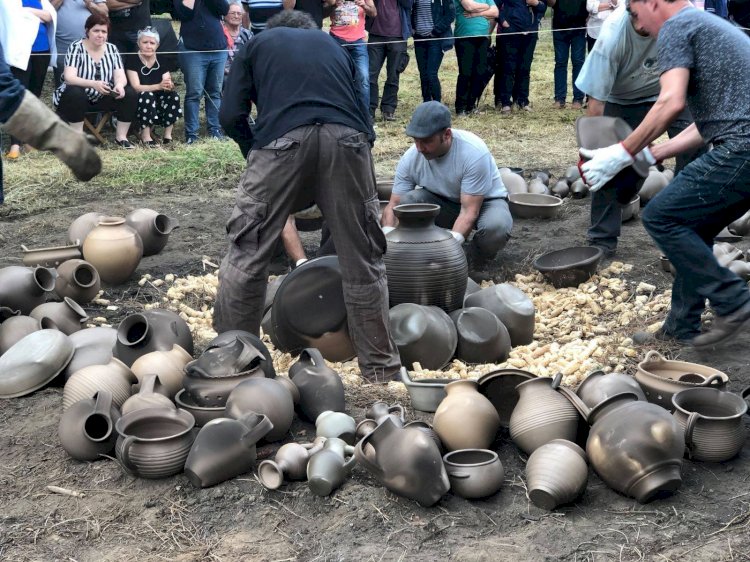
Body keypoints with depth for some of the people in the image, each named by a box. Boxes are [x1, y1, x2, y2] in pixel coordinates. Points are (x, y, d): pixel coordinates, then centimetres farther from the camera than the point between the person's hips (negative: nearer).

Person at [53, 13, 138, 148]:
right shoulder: (76, 47, -12)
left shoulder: (112, 49, 1)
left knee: (130, 94, -17)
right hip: (79, 97, -4)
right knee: (75, 93, -35)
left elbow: (120, 76, -7)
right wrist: (93, 84, -43)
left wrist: (119, 85, -33)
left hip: (103, 98, 4)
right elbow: (69, 78, -25)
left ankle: (121, 136, -10)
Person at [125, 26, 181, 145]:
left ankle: (167, 134, -19)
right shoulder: (132, 59, -11)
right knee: (147, 95, -34)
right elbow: (136, 87, -22)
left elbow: (167, 82, -11)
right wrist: (159, 86, -38)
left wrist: (169, 86, -38)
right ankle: (145, 136, -29)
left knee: (173, 95, -24)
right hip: (138, 102, -4)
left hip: (159, 102, 4)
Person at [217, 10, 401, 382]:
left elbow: (231, 116, 15)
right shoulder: (333, 45, 35)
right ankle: (381, 365, 19)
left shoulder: (257, 44, 27)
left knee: (247, 255, 9)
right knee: (362, 259, 11)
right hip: (346, 139, 3)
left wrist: (255, 156, 29)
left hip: (283, 140, -2)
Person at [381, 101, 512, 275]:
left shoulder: (474, 153, -32)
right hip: (444, 204, 3)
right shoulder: (410, 158, -20)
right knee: (408, 200, -26)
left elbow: (470, 211, -34)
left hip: (484, 202, -3)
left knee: (497, 226, -38)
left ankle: (476, 265, -4)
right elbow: (392, 206, -17)